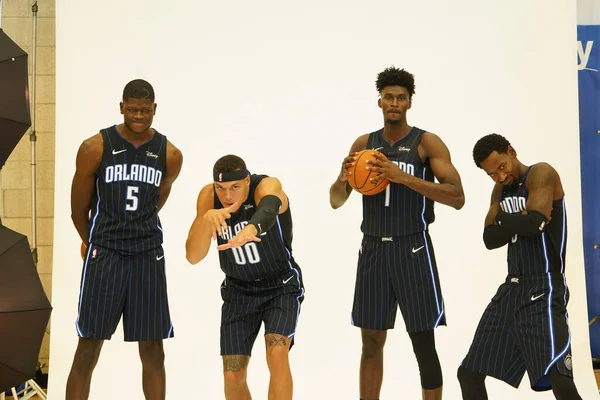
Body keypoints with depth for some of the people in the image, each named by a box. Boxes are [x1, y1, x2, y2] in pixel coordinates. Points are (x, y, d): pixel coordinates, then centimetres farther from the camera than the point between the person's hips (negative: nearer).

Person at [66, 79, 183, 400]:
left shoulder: (170, 156, 2)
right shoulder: (95, 148, -6)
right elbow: (79, 210, 5)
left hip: (148, 256, 2)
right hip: (104, 254, -2)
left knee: (152, 351, 5)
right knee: (88, 349, -2)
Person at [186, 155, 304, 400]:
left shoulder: (268, 186, -25)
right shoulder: (208, 196, -15)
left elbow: (269, 208, -52)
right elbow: (193, 257, -19)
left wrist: (251, 228, -75)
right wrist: (207, 219, -38)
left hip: (281, 286, -3)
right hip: (238, 290, 4)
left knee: (277, 354, -26)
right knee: (232, 376, -2)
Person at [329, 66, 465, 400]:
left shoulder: (427, 143, -4)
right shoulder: (363, 144, 9)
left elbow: (457, 198, -15)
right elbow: (336, 201, 13)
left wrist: (403, 177, -24)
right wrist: (343, 178, -11)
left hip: (413, 250, -4)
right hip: (373, 249, 4)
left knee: (423, 344, -2)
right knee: (372, 342, 8)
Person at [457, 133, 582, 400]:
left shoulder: (541, 174, -9)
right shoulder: (501, 190, 16)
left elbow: (535, 223, -24)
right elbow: (490, 239, 4)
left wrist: (502, 219, -6)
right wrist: (518, 223, -14)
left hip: (543, 290, -8)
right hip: (511, 288, 9)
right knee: (469, 374, 11)